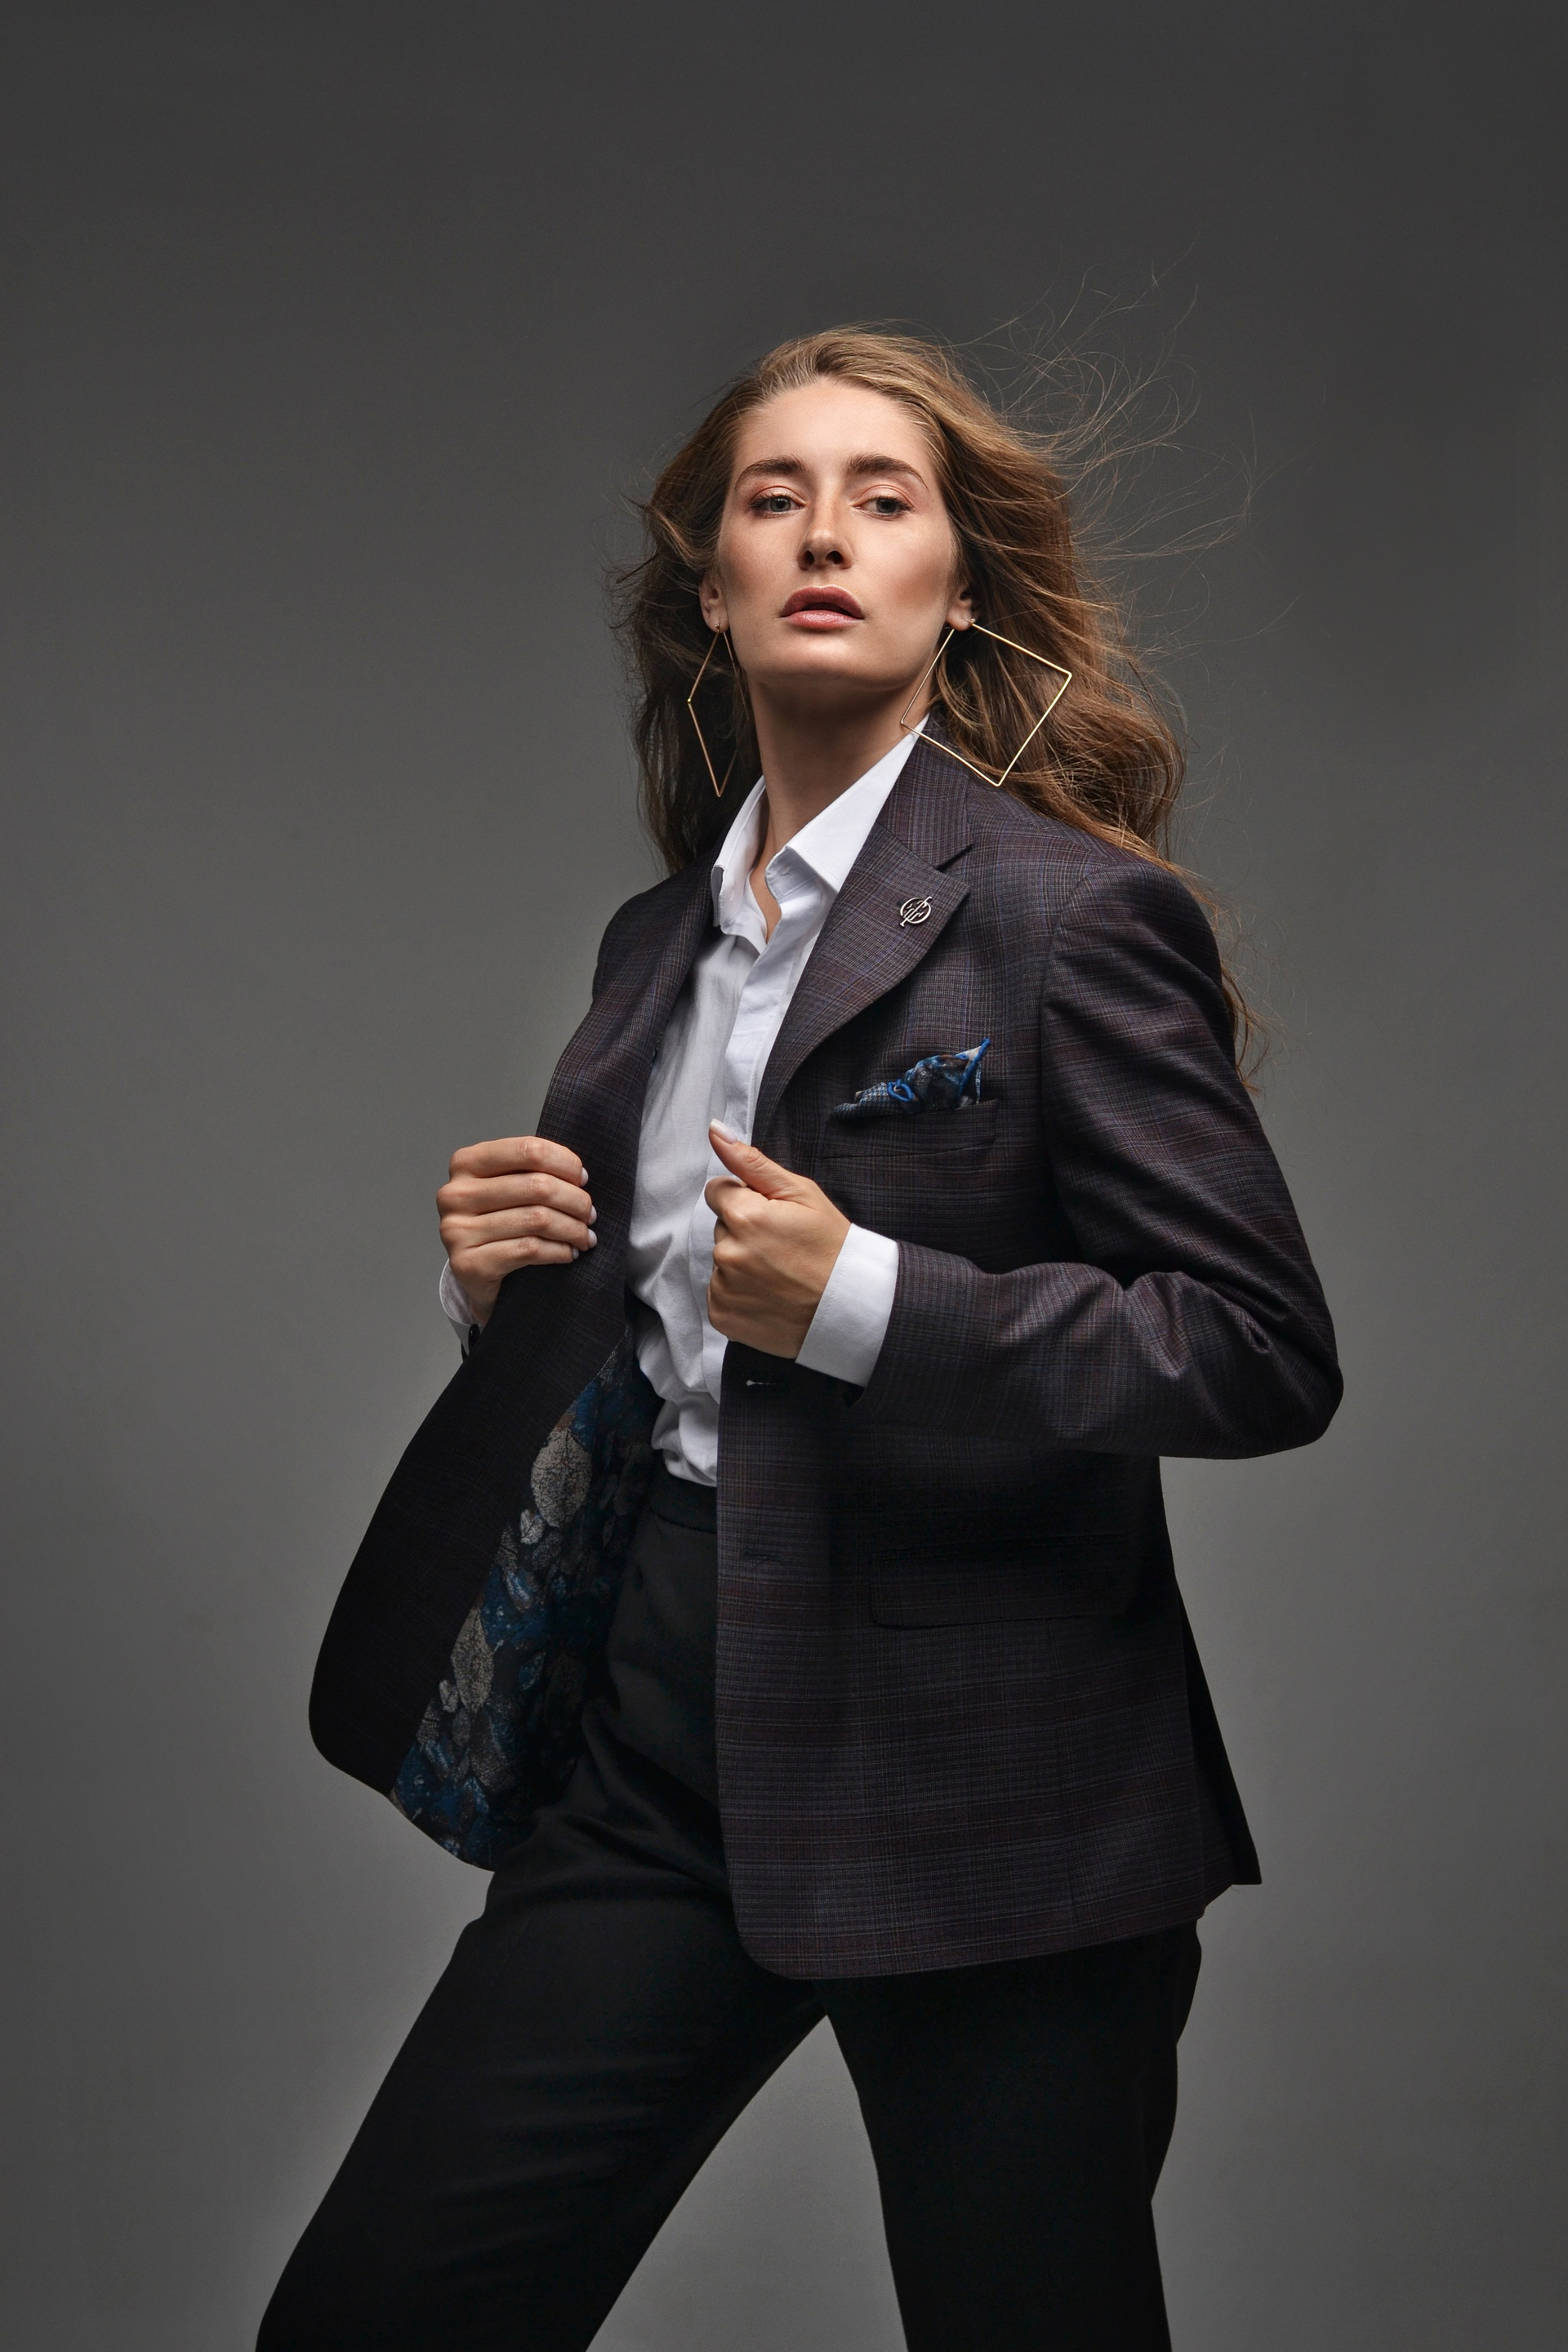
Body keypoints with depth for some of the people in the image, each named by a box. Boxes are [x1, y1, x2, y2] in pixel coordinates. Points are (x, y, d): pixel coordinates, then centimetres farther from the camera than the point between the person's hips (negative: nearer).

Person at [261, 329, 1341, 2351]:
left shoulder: (1069, 912, -7)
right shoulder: (659, 942, 14)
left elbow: (1269, 1351, -12)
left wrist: (864, 1299, -20)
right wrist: (503, 1280, 3)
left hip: (979, 1784, -5)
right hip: (654, 1746, 6)